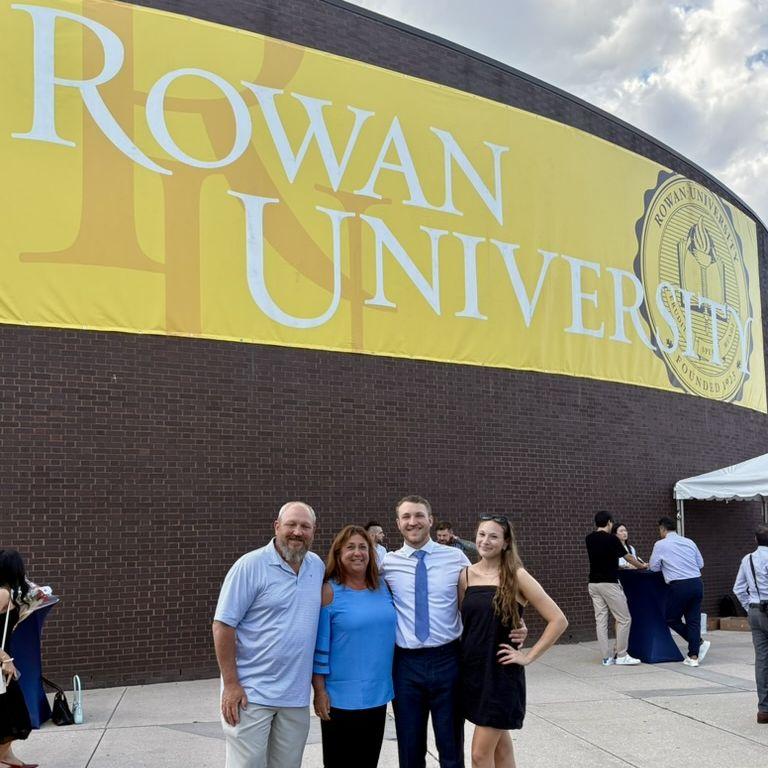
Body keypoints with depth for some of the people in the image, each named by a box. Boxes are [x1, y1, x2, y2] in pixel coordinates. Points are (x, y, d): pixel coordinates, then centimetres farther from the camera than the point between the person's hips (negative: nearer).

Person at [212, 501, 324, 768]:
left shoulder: (317, 566, 7)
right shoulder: (250, 565, -10)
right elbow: (223, 626, -11)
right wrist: (231, 684, -14)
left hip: (297, 695, 6)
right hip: (251, 693, -5)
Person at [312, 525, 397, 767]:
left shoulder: (382, 587, 6)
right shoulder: (329, 591, -9)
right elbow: (320, 646, -9)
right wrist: (319, 691, -10)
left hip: (378, 694, 5)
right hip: (341, 697, -5)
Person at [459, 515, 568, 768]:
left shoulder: (516, 576, -10)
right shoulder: (466, 575, 3)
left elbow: (558, 620, -11)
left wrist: (528, 657, -10)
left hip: (501, 673, -5)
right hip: (472, 670, 5)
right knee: (500, 746, 16)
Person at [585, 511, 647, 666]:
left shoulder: (589, 539, 7)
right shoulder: (611, 539, -10)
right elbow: (628, 557, 3)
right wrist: (642, 565, 20)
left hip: (593, 583, 7)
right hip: (609, 583, -7)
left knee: (600, 620, 6)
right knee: (624, 619, 1)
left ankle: (607, 656, 7)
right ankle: (621, 656, 3)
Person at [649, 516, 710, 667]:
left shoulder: (660, 544, 0)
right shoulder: (689, 542, 13)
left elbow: (654, 567, 6)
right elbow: (701, 564, 18)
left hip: (679, 586, -5)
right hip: (697, 583, 5)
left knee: (672, 619, 10)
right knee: (694, 620, 9)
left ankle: (699, 642, 0)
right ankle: (694, 657, 7)